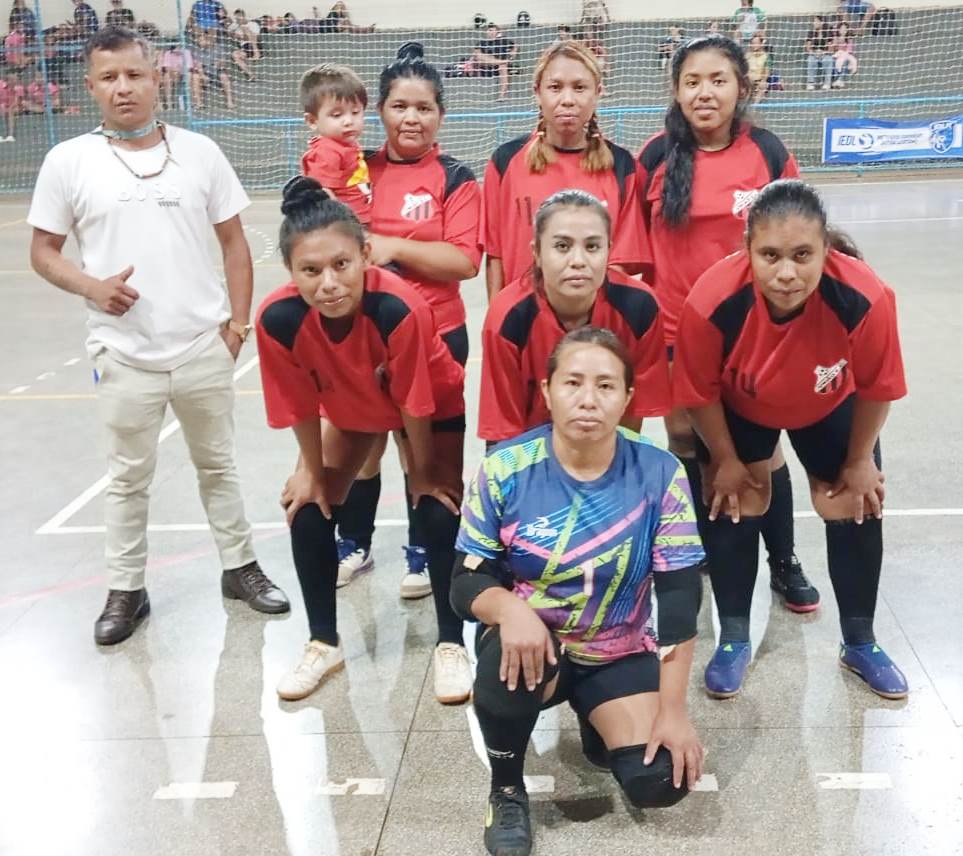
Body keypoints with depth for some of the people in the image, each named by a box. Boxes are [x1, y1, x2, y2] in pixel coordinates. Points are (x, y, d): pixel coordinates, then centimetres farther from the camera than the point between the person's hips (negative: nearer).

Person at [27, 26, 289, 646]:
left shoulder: (200, 152, 0)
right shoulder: (68, 162, -3)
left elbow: (233, 241, 6)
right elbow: (43, 252, 2)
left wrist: (238, 317, -1)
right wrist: (92, 287, -16)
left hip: (204, 346, 1)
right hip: (125, 354, -1)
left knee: (218, 462, 16)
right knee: (129, 476, 11)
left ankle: (240, 566, 32)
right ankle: (126, 589, 27)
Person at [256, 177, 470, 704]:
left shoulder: (400, 309, -44)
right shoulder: (277, 320, -35)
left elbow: (415, 404, -28)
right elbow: (301, 404, -17)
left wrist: (423, 473, -14)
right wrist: (313, 469, -4)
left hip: (435, 403, -3)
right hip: (349, 407, 3)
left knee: (439, 512, -11)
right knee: (308, 508, -2)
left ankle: (451, 644, 7)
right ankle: (324, 643, 15)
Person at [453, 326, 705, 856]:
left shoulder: (660, 477, -13)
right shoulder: (503, 470, -14)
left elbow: (679, 599, -12)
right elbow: (467, 583, -12)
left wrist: (672, 711, -15)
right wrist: (509, 607, -36)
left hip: (620, 656, 1)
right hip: (533, 640, -1)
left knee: (660, 782, -16)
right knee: (511, 663, -36)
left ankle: (598, 729, 21)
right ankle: (506, 790, -4)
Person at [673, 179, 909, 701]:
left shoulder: (866, 299, -39)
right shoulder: (712, 302, -41)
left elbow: (875, 389, -18)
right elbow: (701, 394, -21)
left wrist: (859, 461, -5)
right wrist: (725, 460, -8)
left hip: (828, 408, 1)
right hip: (739, 409, -1)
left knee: (856, 507, 4)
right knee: (733, 505, -2)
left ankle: (860, 644, 24)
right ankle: (734, 640, 17)